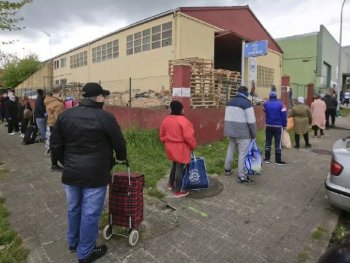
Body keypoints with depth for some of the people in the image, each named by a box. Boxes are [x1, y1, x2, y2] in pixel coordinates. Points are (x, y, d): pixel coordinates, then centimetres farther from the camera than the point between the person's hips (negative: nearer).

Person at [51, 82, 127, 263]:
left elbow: (55, 146, 7)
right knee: (90, 214, 9)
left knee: (74, 209, 24)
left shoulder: (65, 115, 3)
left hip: (71, 173, 6)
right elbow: (119, 144, -4)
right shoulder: (105, 117, -14)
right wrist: (122, 158, 17)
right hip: (95, 175, -6)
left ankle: (73, 242, 45)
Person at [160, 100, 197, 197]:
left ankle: (170, 184, 38)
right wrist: (193, 146, -5)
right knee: (180, 168, 3)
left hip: (170, 147, 7)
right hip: (181, 148, -7)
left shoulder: (165, 120, 2)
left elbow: (162, 135, 10)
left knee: (175, 165, 25)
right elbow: (188, 136, -20)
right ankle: (178, 191, 12)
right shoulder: (183, 120, -19)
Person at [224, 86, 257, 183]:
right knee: (243, 153, -1)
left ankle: (227, 169, 32)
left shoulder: (230, 102, 11)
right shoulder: (246, 103, -10)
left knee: (230, 150, 20)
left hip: (230, 131, 7)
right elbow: (251, 121, -12)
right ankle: (241, 176, 4)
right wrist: (254, 134, -2)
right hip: (242, 133, -7)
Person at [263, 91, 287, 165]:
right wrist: (284, 125, 0)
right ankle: (278, 160, 8)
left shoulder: (266, 104, -2)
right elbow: (284, 115, -8)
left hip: (268, 126, 2)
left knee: (268, 142, 12)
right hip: (278, 126, -2)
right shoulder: (280, 104, -7)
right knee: (278, 143, 4)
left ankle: (267, 159, 17)